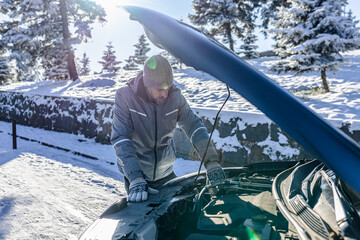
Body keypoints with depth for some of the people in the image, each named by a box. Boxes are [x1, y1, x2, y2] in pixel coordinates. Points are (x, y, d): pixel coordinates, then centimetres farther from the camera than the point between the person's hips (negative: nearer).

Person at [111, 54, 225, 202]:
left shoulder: (175, 96, -10)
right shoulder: (126, 97, -18)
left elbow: (194, 126, -7)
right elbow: (120, 139, -24)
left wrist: (211, 162, -16)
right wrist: (136, 179, -34)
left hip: (166, 173, 3)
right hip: (135, 173, -2)